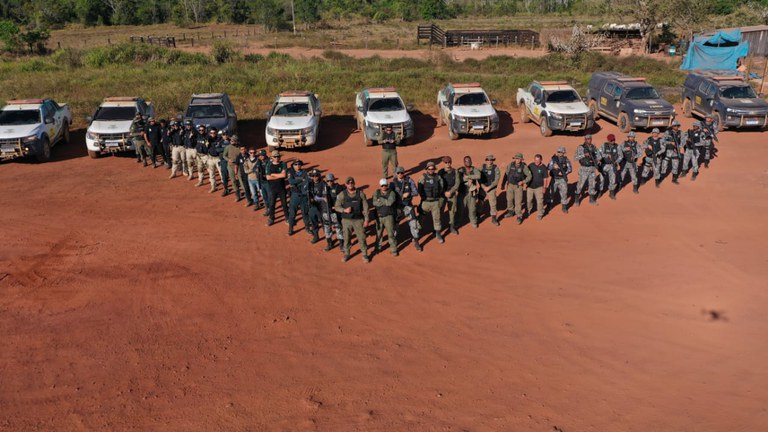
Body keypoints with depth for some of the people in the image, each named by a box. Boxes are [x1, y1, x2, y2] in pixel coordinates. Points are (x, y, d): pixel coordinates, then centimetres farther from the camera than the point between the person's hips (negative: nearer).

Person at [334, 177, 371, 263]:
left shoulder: (360, 193, -4)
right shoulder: (342, 194, -4)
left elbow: (365, 207, -1)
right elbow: (337, 206, -1)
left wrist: (366, 219, -4)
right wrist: (344, 210, -20)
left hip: (359, 220, 0)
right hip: (346, 220, 1)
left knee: (361, 237, 4)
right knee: (347, 238, 11)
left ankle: (364, 254, 19)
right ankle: (346, 254, 29)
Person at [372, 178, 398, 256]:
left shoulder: (392, 193, -6)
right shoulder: (376, 192, 1)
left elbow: (390, 202, -23)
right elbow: (375, 203, -13)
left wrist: (381, 199, -13)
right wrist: (385, 202, -17)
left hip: (388, 216, -2)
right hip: (379, 216, 3)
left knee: (391, 233, 0)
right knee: (379, 233, 13)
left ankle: (393, 249, 12)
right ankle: (378, 247, 31)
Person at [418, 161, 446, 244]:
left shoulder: (438, 177, 0)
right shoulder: (423, 177, -5)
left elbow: (442, 188, 5)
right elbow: (420, 189, -4)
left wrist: (441, 199, 2)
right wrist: (423, 197, -9)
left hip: (436, 201, 1)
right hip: (426, 201, -1)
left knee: (437, 218, 5)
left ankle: (438, 235, 16)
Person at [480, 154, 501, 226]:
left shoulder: (496, 169, -11)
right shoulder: (482, 167, -5)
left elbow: (496, 180, -15)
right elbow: (479, 178, -6)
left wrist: (489, 187, -21)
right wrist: (483, 186, -17)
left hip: (491, 189, -2)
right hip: (483, 188, 2)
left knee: (493, 204, -2)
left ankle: (493, 219, 9)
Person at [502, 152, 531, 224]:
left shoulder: (524, 166, -15)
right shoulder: (510, 165, -8)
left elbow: (529, 176, -8)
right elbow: (506, 175, 3)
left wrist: (523, 182, -23)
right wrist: (503, 184, 6)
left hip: (518, 186, -4)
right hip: (510, 185, 4)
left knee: (518, 202, -5)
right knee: (509, 199, 18)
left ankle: (519, 217, 4)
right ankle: (511, 212, 41)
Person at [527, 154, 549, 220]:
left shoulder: (544, 168, -8)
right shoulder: (531, 165, 0)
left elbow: (545, 178, -4)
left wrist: (544, 187, -5)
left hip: (539, 187, -3)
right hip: (530, 186, 3)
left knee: (539, 201, -3)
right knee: (529, 200, 13)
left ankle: (540, 214, 8)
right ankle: (529, 211, 34)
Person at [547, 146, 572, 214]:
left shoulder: (566, 160, -2)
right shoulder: (553, 159, -4)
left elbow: (570, 168, 0)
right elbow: (548, 167, -8)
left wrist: (564, 173, -14)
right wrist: (553, 167, -27)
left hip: (562, 179, 0)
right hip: (554, 179, 0)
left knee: (564, 192, 0)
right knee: (551, 192, 8)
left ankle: (564, 207, 12)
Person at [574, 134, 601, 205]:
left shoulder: (593, 147, 6)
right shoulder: (580, 147, -11)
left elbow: (598, 156, 10)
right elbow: (575, 158, -18)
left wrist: (594, 159, -10)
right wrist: (584, 155, -29)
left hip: (592, 168, 5)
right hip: (584, 169, -5)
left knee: (592, 184, 11)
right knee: (580, 184, -1)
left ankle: (592, 199, 23)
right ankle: (577, 200, 13)